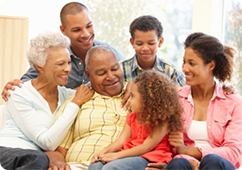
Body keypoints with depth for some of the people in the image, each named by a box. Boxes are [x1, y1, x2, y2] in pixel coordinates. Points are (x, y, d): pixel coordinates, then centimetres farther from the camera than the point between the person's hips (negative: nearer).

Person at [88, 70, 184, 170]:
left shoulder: (162, 121, -9)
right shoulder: (132, 117, 18)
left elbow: (146, 147, -15)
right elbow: (122, 139, 11)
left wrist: (117, 155, -20)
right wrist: (105, 152, -8)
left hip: (149, 159, -8)